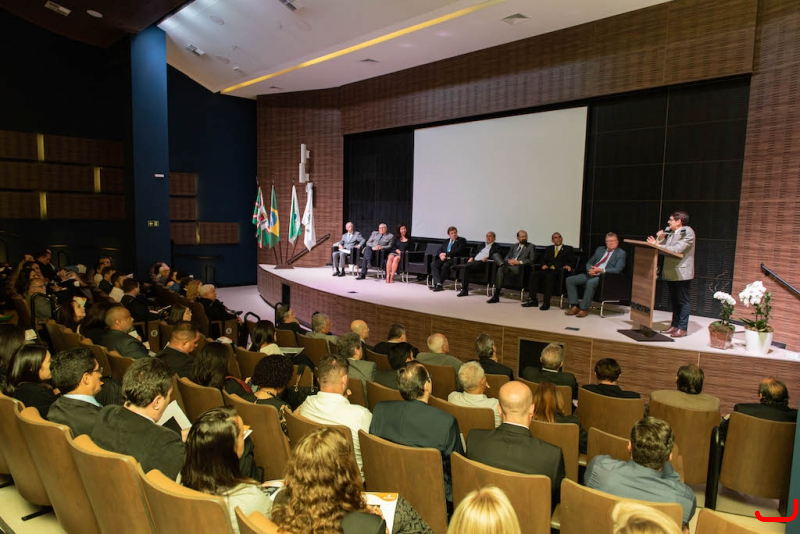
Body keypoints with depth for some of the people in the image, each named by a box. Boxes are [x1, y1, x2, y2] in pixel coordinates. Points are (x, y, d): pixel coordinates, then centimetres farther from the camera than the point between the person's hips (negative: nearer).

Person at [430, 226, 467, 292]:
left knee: (445, 265, -36)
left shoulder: (462, 240, 5)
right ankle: (438, 283, -31)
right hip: (445, 259, 6)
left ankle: (437, 284, -27)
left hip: (454, 259, -6)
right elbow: (439, 250, 19)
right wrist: (440, 255, -6)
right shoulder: (446, 241, 25)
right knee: (433, 264, -22)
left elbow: (458, 251, -9)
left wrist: (446, 254, -11)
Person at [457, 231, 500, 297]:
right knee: (464, 268, -26)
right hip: (474, 261, 5)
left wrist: (486, 258, -19)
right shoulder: (482, 245, 32)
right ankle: (464, 291, -26)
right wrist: (471, 257, 5)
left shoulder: (496, 246, 12)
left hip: (482, 263, -5)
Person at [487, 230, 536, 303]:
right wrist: (509, 261, -5)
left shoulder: (531, 246, 10)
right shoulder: (514, 246, 27)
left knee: (501, 269, -34)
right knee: (495, 254, -16)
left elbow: (532, 260, -2)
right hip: (509, 265, 6)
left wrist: (519, 262, -14)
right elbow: (506, 257, 21)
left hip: (519, 267, -6)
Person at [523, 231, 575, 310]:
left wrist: (568, 265, -16)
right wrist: (544, 264, -3)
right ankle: (533, 300, -24)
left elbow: (572, 261, 7)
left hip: (560, 271, -4)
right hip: (548, 270, 4)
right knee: (534, 273, -24)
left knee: (549, 276, -38)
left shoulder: (569, 249, 15)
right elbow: (544, 260, 20)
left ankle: (546, 303, -36)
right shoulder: (548, 249, 28)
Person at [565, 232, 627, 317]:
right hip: (591, 274, 7)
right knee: (570, 280, -12)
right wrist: (589, 270, -4)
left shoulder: (621, 253, 5)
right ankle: (574, 306, -12)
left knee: (590, 282, -39)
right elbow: (589, 263, 20)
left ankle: (584, 309, -26)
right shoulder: (600, 249, 21)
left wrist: (601, 270, -19)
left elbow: (617, 269, -9)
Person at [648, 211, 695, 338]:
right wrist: (660, 239, -3)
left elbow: (677, 249, -23)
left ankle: (682, 328, 1)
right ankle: (675, 325, 23)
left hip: (682, 273, -8)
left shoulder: (688, 232, -11)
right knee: (674, 300, 14)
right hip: (671, 272, 8)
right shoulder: (670, 233, 13)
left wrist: (658, 245, -22)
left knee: (683, 301, -1)